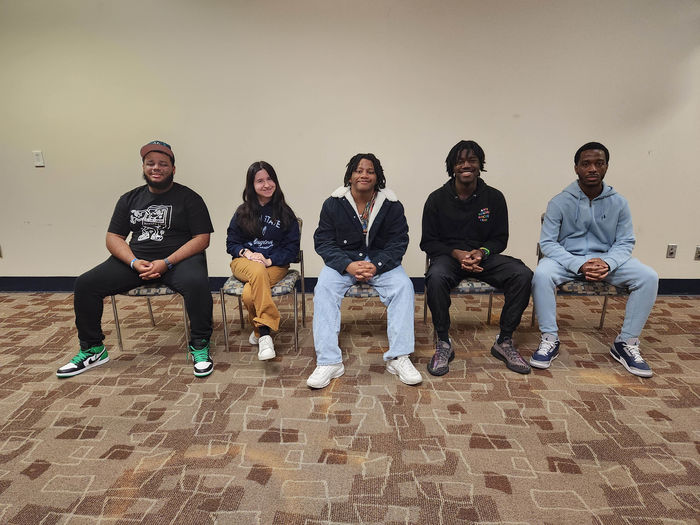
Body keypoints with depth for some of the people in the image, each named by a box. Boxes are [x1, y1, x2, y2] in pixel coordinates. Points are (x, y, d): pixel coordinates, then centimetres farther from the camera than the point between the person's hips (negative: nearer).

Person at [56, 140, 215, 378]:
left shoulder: (188, 198, 0)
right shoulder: (130, 199, 14)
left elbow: (202, 239, -7)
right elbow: (114, 238, 11)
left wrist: (166, 263, -18)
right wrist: (134, 263, -10)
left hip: (179, 258, -4)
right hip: (136, 259, 5)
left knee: (196, 283, -36)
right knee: (85, 284, -9)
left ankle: (199, 346, -18)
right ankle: (92, 350, 8)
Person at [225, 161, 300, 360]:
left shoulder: (285, 213, 5)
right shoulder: (242, 212, 11)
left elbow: (292, 249, 1)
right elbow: (231, 243, 11)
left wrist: (269, 260, -15)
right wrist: (246, 253, -11)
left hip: (275, 264, -1)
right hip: (245, 262, 1)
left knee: (249, 295, -33)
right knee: (258, 271, -38)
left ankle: (261, 332, -13)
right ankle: (265, 330, -36)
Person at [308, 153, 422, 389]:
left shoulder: (392, 205, -3)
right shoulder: (333, 203, -3)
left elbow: (398, 243, -4)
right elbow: (323, 241, -5)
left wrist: (376, 266, -23)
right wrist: (348, 265, -23)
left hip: (381, 262, 0)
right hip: (342, 261, 0)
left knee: (404, 286, -27)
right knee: (323, 288, -28)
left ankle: (398, 357, -20)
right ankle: (329, 362, -25)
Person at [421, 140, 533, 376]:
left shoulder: (494, 197, 5)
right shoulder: (437, 199, 1)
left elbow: (500, 239, 9)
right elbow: (428, 242, 1)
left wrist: (482, 252, -13)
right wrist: (456, 253, -16)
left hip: (484, 256, 2)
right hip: (448, 256, -2)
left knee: (523, 274, -24)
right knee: (436, 277, -37)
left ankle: (504, 341, -8)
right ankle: (443, 344, -18)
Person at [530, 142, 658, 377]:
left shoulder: (619, 203, 1)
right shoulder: (560, 202, -8)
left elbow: (625, 242, 3)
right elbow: (547, 243, -11)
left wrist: (607, 263, -20)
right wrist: (580, 265, -25)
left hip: (606, 259, 3)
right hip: (567, 259, -3)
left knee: (649, 277, -20)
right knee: (541, 274, -34)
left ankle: (626, 342, -4)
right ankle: (550, 339, -18)